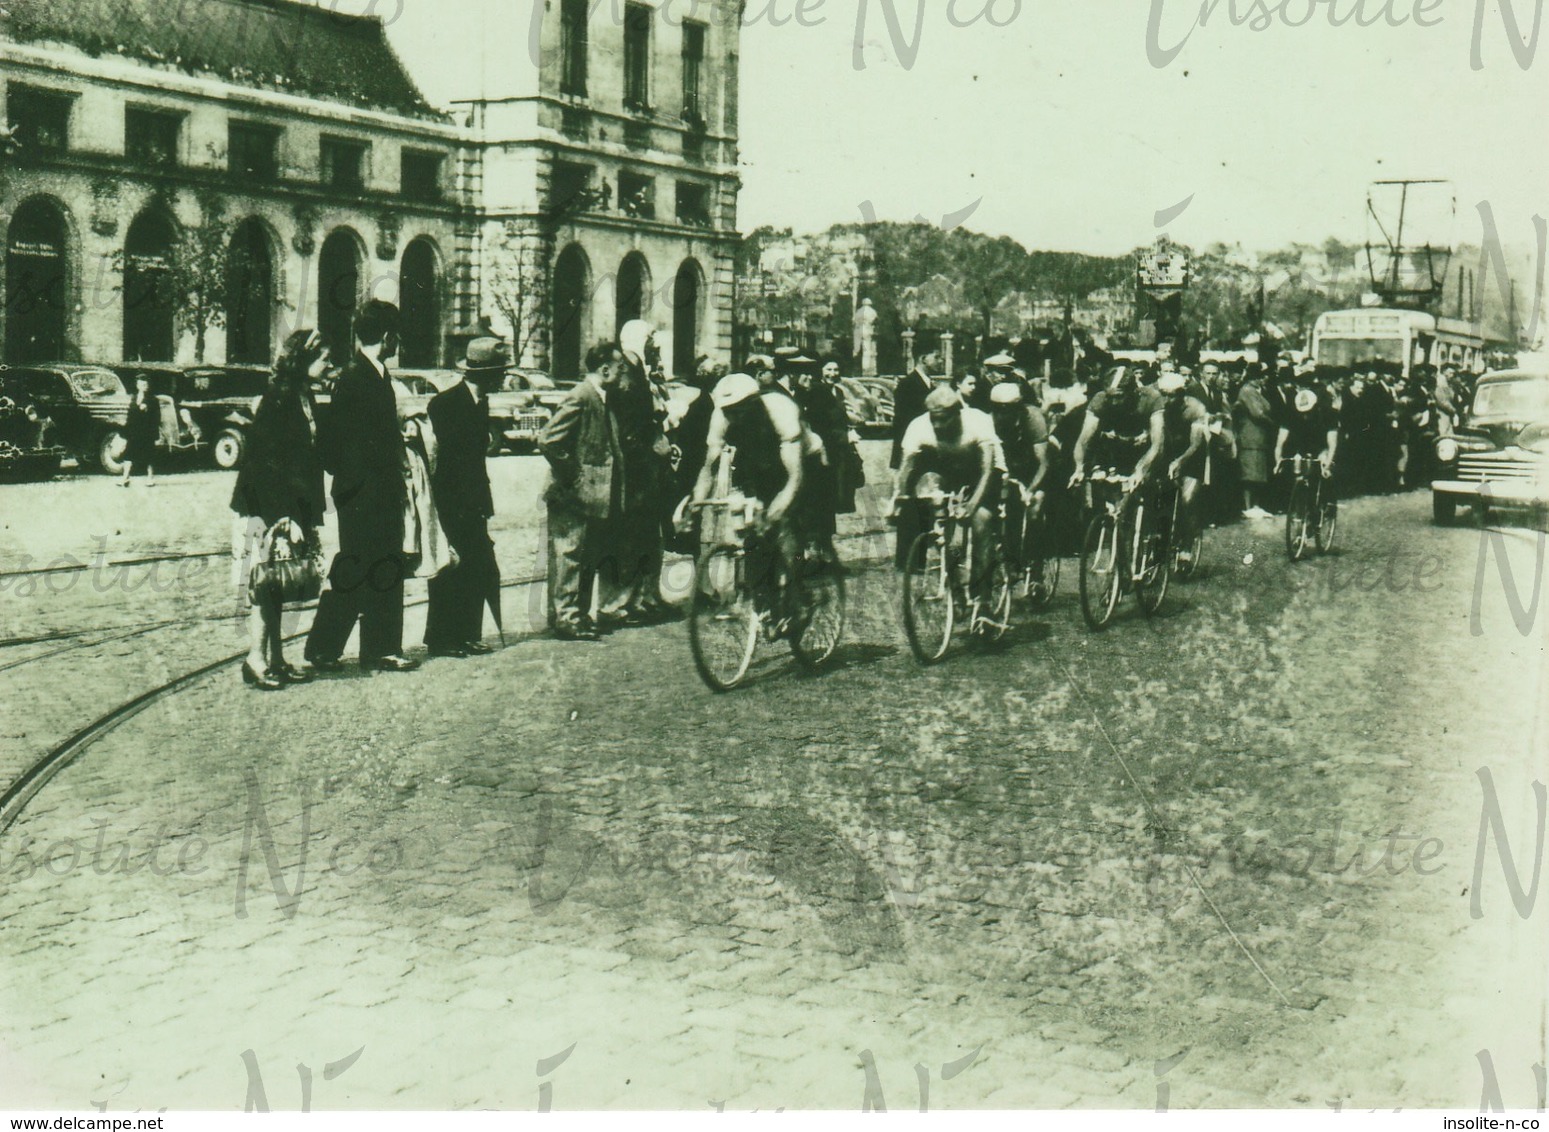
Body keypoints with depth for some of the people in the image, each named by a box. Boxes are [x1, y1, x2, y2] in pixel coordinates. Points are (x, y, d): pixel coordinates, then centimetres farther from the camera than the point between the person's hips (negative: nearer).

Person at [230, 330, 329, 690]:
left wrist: (311, 518, 15)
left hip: (289, 508, 9)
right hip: (266, 509, -9)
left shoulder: (302, 397, 13)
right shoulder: (277, 400, -14)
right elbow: (270, 465, -18)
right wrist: (287, 518, -20)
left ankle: (275, 660, 14)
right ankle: (257, 660, 0)